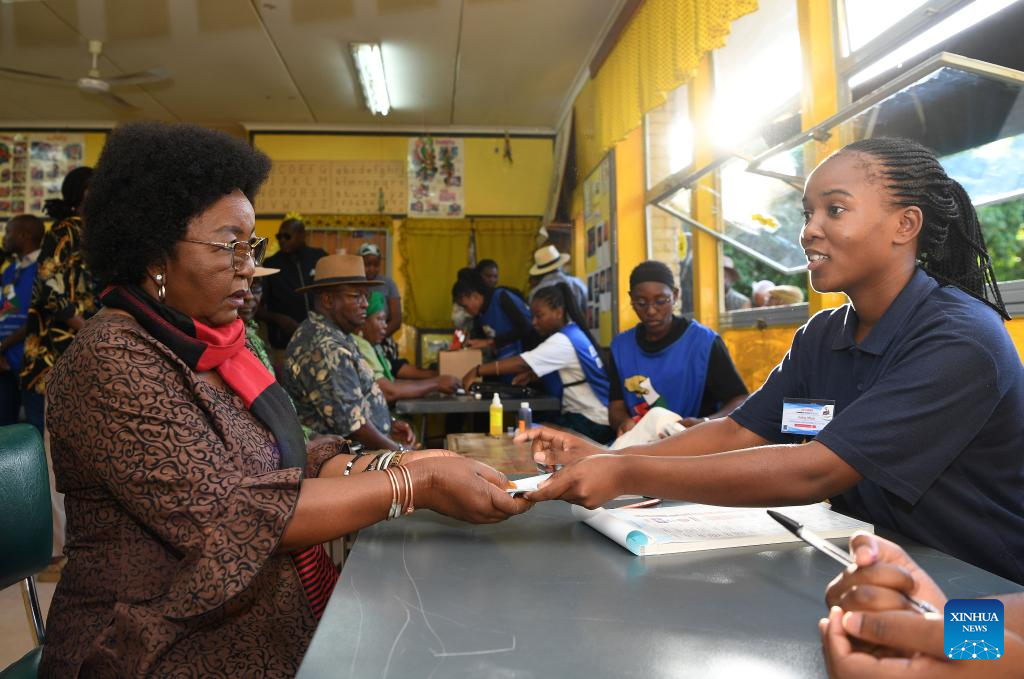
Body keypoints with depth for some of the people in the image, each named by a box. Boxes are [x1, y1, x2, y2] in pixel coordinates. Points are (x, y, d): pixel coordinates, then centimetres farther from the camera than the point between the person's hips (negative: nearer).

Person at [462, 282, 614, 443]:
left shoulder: (563, 342, -21)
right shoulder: (572, 334, 8)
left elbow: (522, 363, -29)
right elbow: (548, 366, 17)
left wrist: (477, 371, -27)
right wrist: (530, 373, -3)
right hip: (584, 414, 9)